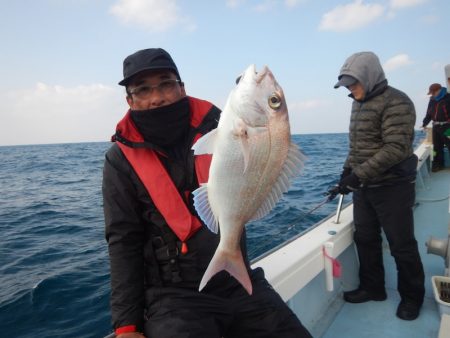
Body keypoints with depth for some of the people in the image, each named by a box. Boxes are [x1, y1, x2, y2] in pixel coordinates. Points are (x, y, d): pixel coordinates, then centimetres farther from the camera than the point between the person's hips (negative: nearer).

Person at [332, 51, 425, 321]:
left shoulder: (396, 102, -15)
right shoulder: (359, 104, 12)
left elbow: (396, 149, -24)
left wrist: (358, 175, -25)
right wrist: (348, 171, 6)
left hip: (392, 188, -8)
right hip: (364, 187, 8)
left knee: (401, 245, 5)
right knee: (365, 239, 14)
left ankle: (412, 297, 26)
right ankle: (372, 288, 32)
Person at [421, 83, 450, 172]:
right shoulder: (432, 100, 11)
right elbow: (429, 113, 16)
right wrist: (425, 123, 9)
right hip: (436, 126, 6)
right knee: (437, 146, 10)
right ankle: (438, 164, 19)